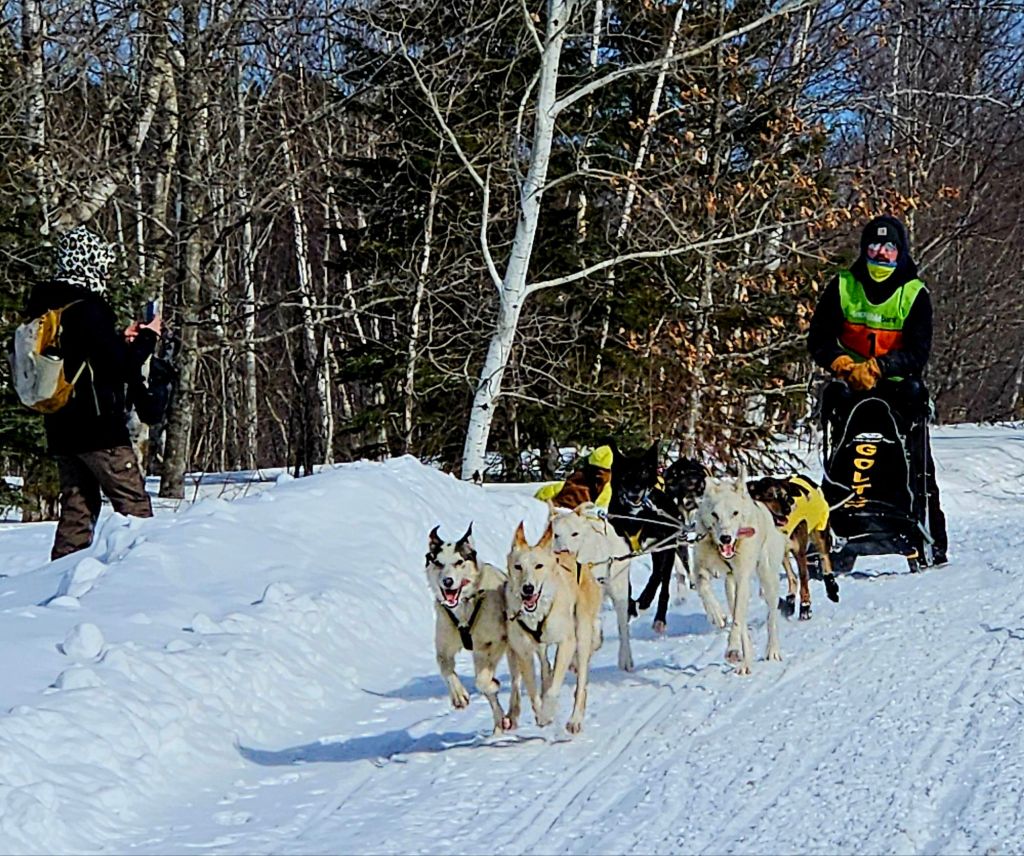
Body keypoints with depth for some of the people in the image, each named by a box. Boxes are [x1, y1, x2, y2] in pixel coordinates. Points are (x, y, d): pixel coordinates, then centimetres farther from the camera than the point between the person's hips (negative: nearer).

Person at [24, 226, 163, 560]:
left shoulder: (45, 305, 12)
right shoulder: (86, 307, -15)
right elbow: (121, 367, -15)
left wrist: (122, 340, 19)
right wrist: (148, 338, 1)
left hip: (60, 429, 8)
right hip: (98, 428, -8)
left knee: (77, 507, 12)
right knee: (134, 504, -3)